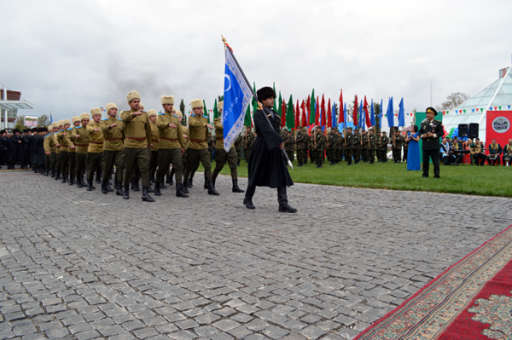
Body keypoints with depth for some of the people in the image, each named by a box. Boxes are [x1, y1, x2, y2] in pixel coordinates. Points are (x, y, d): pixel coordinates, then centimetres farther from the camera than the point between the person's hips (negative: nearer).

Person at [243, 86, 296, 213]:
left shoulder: (273, 113, 15)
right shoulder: (258, 113, -9)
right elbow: (267, 130, -21)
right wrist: (279, 142, -26)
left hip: (275, 148, 6)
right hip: (262, 148, -6)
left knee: (281, 175, -4)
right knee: (256, 174, 7)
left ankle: (283, 204, -5)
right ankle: (248, 199, 27)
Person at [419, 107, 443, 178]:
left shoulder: (438, 123, 2)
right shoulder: (423, 123, 13)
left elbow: (441, 132, -3)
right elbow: (420, 132, 16)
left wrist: (433, 135, -16)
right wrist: (422, 135, -5)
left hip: (434, 145, -3)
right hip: (425, 145, 3)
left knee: (435, 161, -2)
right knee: (425, 160, 6)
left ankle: (437, 174, 5)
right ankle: (425, 174, 15)